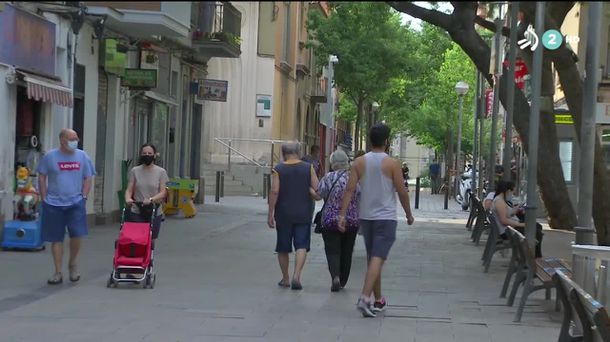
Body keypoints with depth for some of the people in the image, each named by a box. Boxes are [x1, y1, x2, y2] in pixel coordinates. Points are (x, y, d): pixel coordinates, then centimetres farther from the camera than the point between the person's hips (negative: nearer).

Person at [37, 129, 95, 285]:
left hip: (75, 203, 1)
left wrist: (83, 197, 0)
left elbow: (88, 178, 9)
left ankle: (72, 264, 15)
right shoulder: (50, 156, 0)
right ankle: (58, 272, 11)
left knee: (77, 235, -10)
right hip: (54, 204, 0)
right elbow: (42, 178, 4)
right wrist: (45, 199, -1)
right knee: (56, 239, 4)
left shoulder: (82, 156, 4)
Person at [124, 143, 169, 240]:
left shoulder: (161, 172, 3)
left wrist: (151, 200, -22)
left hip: (154, 213, 0)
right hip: (136, 213, 0)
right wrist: (128, 198, -21)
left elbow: (163, 192, -4)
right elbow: (129, 190, 2)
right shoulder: (135, 171, 6)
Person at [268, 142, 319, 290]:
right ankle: (296, 276, -18)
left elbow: (274, 191, -11)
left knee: (283, 248, 12)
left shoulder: (278, 169, -3)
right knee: (301, 246, -1)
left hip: (283, 214, 0)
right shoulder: (308, 168, 0)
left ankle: (285, 278, 20)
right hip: (303, 214, 0)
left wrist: (270, 214, -8)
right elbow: (317, 190, -5)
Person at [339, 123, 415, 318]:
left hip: (366, 216, 5)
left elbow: (350, 189, -4)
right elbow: (402, 192, -5)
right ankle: (365, 298, -25)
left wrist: (342, 214, -5)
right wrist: (409, 215, 8)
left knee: (373, 258, 15)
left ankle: (378, 300, 25)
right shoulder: (391, 164, -8)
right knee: (378, 258, -10)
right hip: (385, 217, -5)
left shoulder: (359, 163, 2)